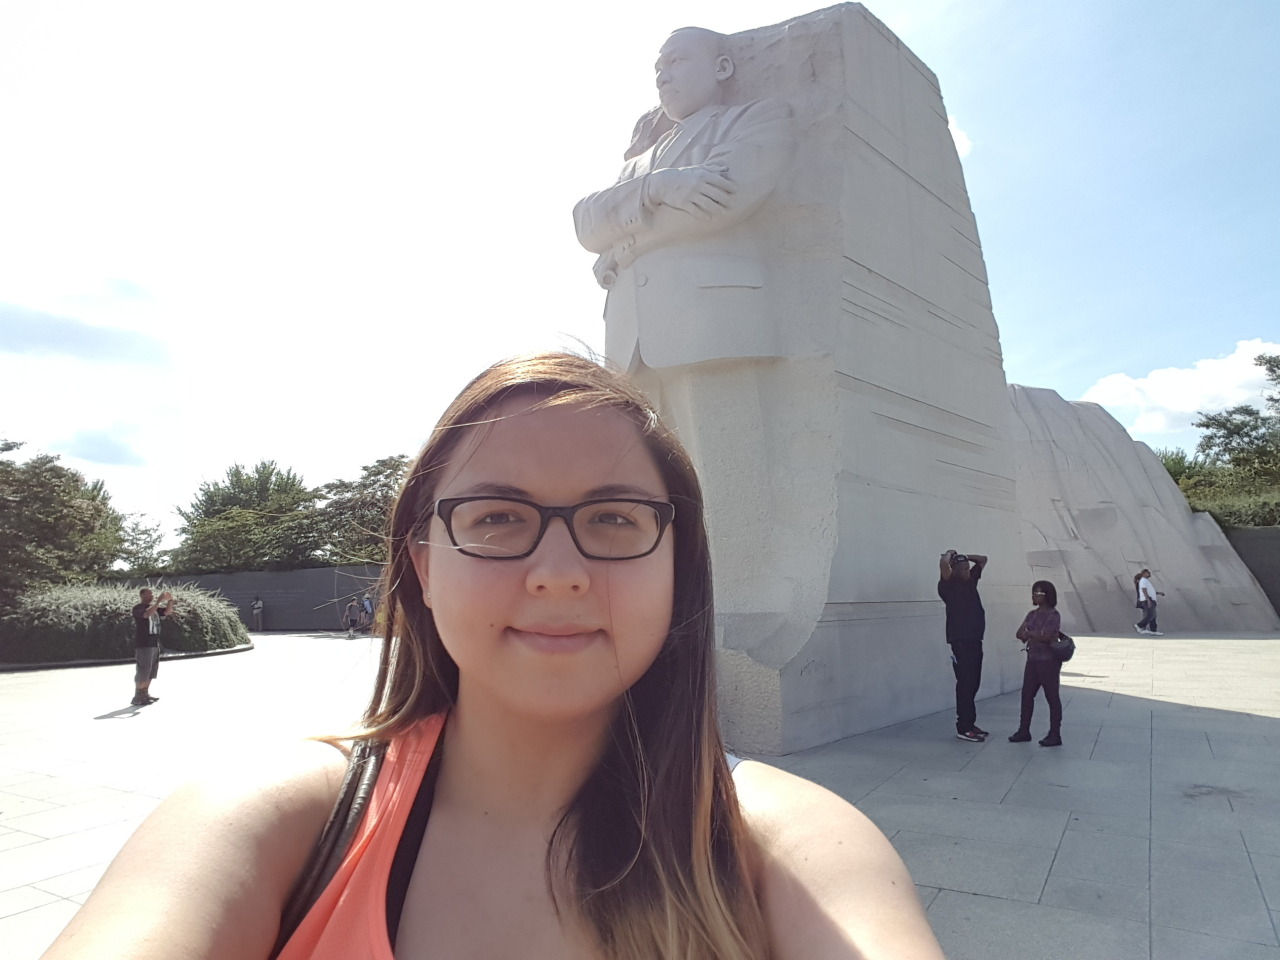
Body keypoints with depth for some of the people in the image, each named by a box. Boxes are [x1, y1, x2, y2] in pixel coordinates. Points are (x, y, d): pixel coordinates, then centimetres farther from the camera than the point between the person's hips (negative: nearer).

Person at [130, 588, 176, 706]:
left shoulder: (154, 607, 13)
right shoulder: (138, 608, -11)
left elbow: (167, 612, 7)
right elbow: (147, 614, -30)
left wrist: (170, 601, -10)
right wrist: (159, 601, -34)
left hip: (154, 643, 8)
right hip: (143, 644, -8)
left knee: (151, 671, 12)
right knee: (142, 671, -7)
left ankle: (145, 694, 20)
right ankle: (137, 698, -3)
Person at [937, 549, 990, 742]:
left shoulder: (970, 580, 14)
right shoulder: (949, 585, -9)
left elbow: (983, 559, 25)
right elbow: (943, 564, -27)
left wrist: (964, 557, 13)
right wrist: (950, 554, -6)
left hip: (975, 640, 8)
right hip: (960, 641, -8)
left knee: (973, 684, 11)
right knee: (965, 685, -6)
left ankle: (970, 723, 20)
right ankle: (963, 728, -2)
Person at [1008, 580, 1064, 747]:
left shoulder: (1053, 615, -10)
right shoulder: (1032, 615, 12)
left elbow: (1046, 637, -19)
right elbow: (1019, 633, 4)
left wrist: (1029, 634, -5)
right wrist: (1033, 635, -15)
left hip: (1048, 661, -8)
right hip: (1033, 660, 8)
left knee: (1052, 696, 0)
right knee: (1027, 694, 9)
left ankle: (1055, 735, 7)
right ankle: (1024, 730, 18)